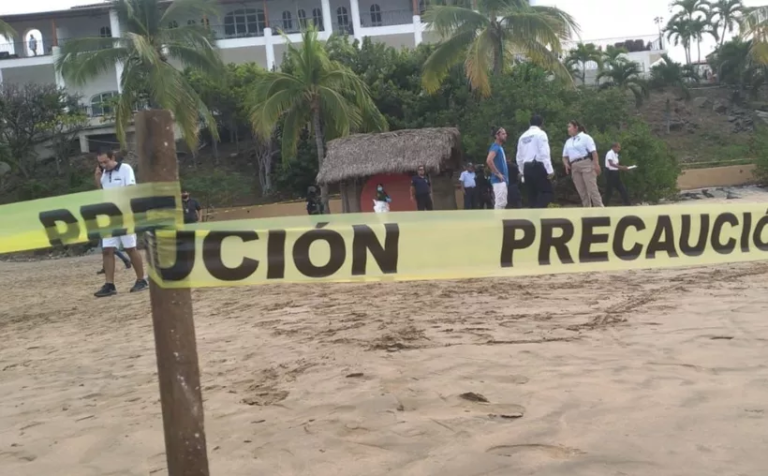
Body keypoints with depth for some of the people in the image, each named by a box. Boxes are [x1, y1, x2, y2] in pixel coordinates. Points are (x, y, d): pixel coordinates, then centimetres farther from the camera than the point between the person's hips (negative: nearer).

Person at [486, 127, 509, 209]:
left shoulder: (500, 147, 18)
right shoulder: (495, 147, -11)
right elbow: (489, 160, -28)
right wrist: (498, 174, -22)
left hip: (502, 181, 10)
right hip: (499, 181, -10)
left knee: (502, 204, 10)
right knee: (500, 204, -12)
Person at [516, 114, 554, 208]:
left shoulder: (523, 136, 14)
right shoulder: (540, 133, -4)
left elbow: (519, 157, 15)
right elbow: (544, 153, -13)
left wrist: (523, 171, 24)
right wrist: (550, 170, -12)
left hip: (527, 168, 6)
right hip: (538, 167, -6)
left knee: (532, 195, 9)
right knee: (547, 192, -5)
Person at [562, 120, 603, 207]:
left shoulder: (585, 137, 4)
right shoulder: (568, 142, 21)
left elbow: (593, 151, -6)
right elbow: (565, 156, 21)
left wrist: (596, 164, -16)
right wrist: (566, 164, 0)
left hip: (586, 164, -6)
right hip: (574, 167, 6)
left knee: (592, 189, -11)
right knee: (582, 192, 2)